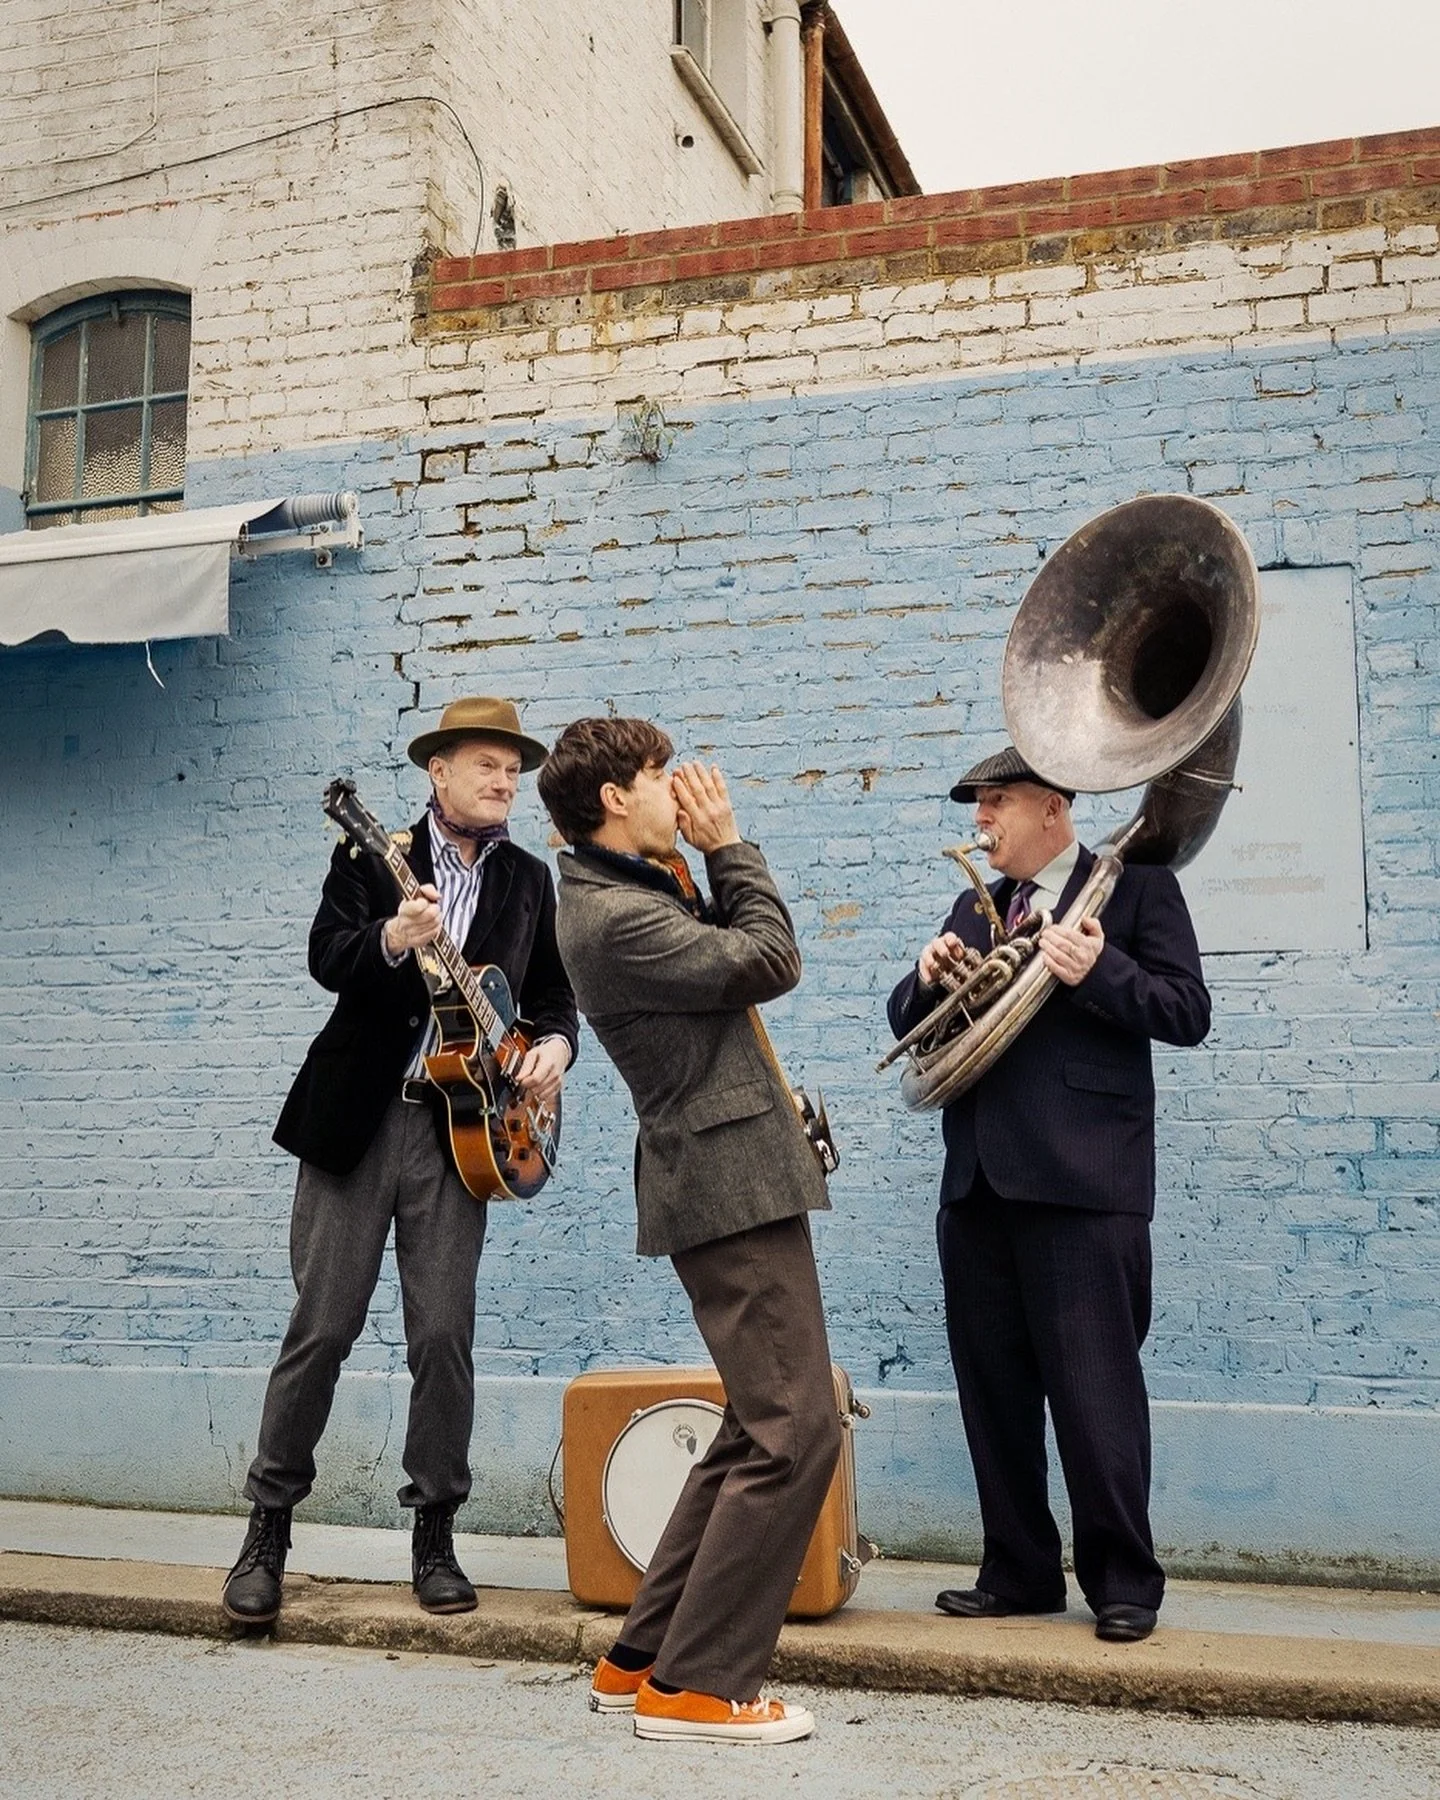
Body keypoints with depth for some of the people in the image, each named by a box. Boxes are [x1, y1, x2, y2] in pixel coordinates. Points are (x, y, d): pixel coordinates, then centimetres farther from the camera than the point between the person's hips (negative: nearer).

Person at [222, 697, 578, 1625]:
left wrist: (553, 1045, -6)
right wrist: (392, 938, -32)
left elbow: (553, 994, 14)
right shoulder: (374, 857, 2)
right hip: (356, 1115, -2)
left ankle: (436, 1536, 15)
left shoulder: (528, 879, 11)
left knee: (444, 1337, 1)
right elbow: (327, 958, -12)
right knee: (321, 1329, 1)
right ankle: (269, 1530, 16)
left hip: (459, 1128, 2)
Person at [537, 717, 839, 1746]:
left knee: (759, 1431, 15)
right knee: (798, 1432, -9)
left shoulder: (630, 892, 15)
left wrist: (697, 868, 9)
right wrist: (727, 845, -4)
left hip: (733, 1183, 11)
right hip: (733, 1188, -11)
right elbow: (772, 962, -14)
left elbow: (734, 960, 19)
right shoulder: (615, 916, -17)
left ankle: (644, 1660, 22)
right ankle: (697, 1686, 0)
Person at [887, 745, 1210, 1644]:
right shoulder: (976, 907, 21)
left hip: (1081, 1176, -6)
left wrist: (1099, 972, -20)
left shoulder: (1137, 886, 3)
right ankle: (1020, 1572, 21)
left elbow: (1188, 1012, -5)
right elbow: (912, 1024, 19)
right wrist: (930, 978, -2)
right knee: (992, 1389, 9)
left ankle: (1125, 1583, 9)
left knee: (1095, 1385, -4)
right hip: (980, 1178, 6)